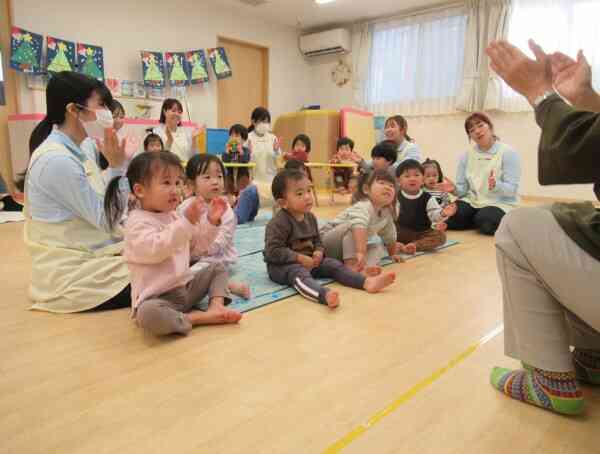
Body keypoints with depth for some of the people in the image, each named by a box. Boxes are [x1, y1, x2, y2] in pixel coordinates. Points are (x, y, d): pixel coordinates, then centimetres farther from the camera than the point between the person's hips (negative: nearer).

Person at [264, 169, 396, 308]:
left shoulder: (310, 217, 7)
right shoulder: (278, 223, -18)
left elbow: (317, 241, 16)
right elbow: (273, 251, -22)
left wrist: (318, 252, -8)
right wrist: (300, 258, -23)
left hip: (310, 262, 8)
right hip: (283, 265, -8)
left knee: (335, 264, -6)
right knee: (299, 274, -37)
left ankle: (367, 282, -20)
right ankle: (326, 295, -66)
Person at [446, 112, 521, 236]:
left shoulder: (508, 152, -6)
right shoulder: (466, 155, 7)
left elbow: (511, 189, -13)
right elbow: (462, 189, 4)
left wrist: (496, 185, -35)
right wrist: (454, 189, -20)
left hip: (500, 204, -3)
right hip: (472, 202, 3)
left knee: (484, 222, -34)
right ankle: (477, 220, 3)